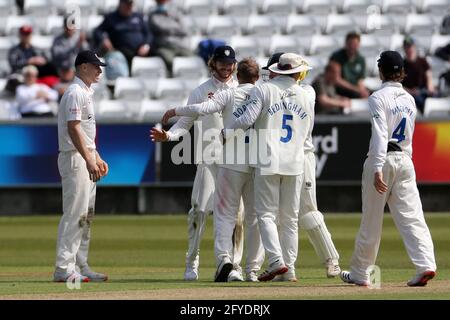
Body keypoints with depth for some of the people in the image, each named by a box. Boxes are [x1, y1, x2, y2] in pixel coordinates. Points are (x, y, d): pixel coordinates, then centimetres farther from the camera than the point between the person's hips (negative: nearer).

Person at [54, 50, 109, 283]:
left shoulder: (86, 93, 18)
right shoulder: (75, 93, -14)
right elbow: (73, 128, -21)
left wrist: (97, 158, 21)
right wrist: (89, 160, -26)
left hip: (86, 158, 11)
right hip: (75, 158, -11)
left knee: (86, 215, 11)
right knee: (74, 214, -12)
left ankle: (80, 266, 15)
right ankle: (64, 269, -13)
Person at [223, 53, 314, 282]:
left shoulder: (263, 90, -4)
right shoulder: (307, 94, 5)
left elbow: (248, 119, -11)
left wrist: (225, 132, -1)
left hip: (268, 162, -3)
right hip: (295, 163, 3)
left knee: (266, 213, -1)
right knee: (290, 218, 10)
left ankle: (276, 261, -18)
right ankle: (289, 267, 8)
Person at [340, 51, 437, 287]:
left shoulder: (379, 97, -9)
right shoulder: (409, 99, 12)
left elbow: (380, 135, -19)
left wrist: (377, 169, -25)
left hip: (383, 159, -5)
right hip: (405, 159, 5)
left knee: (371, 220, 4)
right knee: (411, 216, -2)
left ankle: (359, 273, 15)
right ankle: (425, 265, -20)